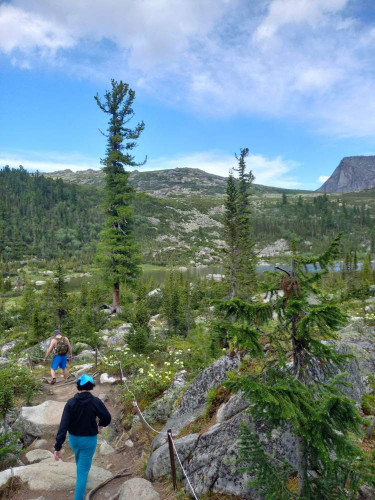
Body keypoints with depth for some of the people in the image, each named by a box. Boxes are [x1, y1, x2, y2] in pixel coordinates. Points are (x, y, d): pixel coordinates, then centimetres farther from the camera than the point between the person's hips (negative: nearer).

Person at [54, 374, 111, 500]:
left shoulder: (70, 403, -18)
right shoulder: (96, 401, -24)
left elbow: (63, 426, -22)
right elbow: (107, 417, -12)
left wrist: (57, 447, -21)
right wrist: (102, 424, 12)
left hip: (73, 438, 4)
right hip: (89, 440, -4)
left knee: (79, 455, 37)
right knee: (83, 471, 9)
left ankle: (82, 472, 65)